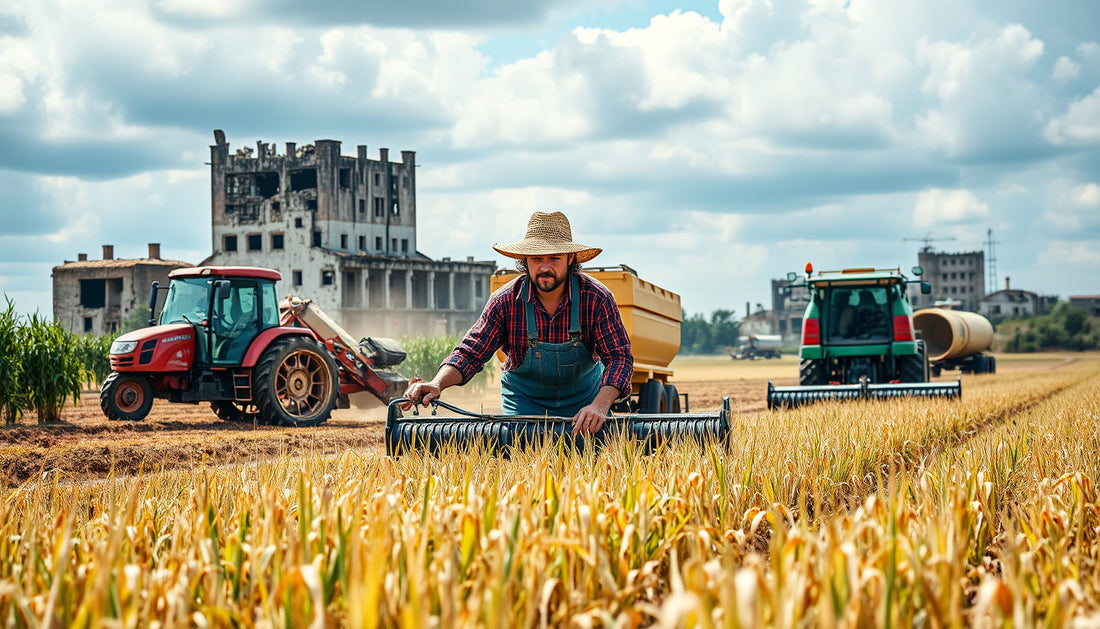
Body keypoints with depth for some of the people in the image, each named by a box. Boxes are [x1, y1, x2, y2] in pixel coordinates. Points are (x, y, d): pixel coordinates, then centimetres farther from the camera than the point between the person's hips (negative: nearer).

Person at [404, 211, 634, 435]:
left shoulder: (596, 298, -23)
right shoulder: (505, 301, -20)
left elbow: (619, 357, -26)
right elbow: (470, 353, -18)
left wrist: (599, 406, -44)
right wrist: (437, 384, -39)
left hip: (584, 397, 0)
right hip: (524, 399, 0)